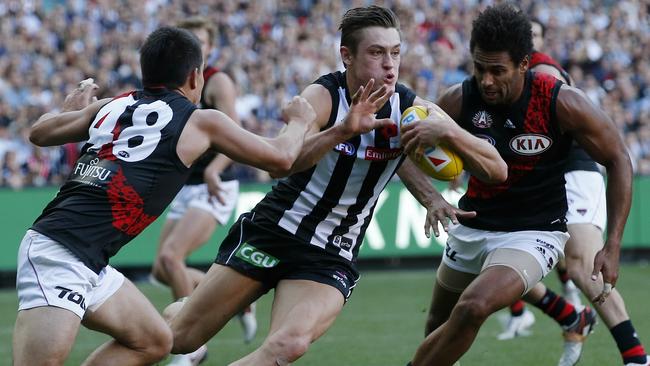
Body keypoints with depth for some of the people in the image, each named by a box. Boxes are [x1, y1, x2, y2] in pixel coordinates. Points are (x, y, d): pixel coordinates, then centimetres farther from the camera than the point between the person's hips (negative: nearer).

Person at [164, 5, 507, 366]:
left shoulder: (412, 110, -7)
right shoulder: (323, 96, -14)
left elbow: (496, 171, -11)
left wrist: (446, 131, -29)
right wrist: (342, 131, -47)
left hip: (331, 259, 1)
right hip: (272, 232, -1)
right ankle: (175, 312, 41)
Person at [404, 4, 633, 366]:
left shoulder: (563, 103, -21)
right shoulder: (459, 100, -14)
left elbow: (618, 161, -9)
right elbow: (409, 154, 0)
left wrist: (613, 246, -13)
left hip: (534, 233, -5)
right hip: (473, 227, 5)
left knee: (472, 309, -29)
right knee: (439, 328, 19)